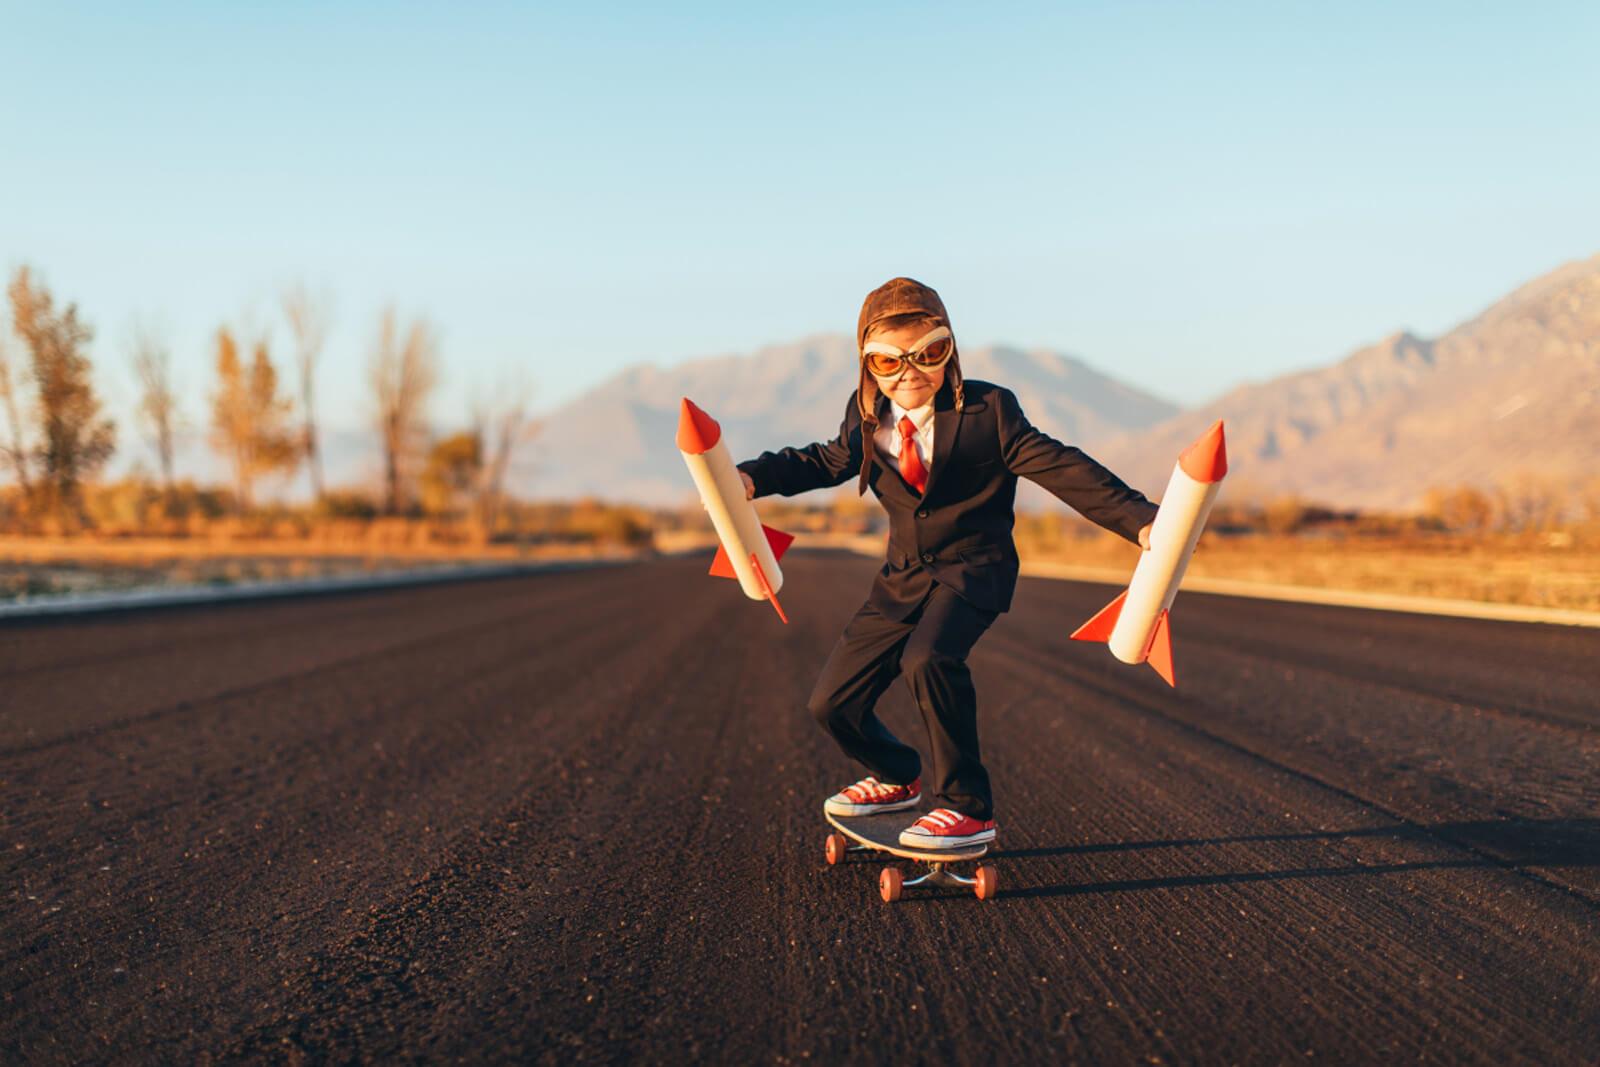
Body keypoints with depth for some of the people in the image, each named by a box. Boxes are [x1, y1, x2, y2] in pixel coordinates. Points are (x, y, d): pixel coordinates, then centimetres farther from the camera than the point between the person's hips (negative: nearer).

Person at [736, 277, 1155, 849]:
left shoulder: (988, 409, -12)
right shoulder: (866, 417, 2)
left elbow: (1059, 467, -17)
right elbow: (828, 461, 21)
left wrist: (1139, 519, -28)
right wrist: (754, 477, 5)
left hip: (974, 568, -6)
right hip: (903, 575, 6)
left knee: (928, 658, -36)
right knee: (831, 700, 1)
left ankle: (968, 807, -20)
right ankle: (898, 778, 32)